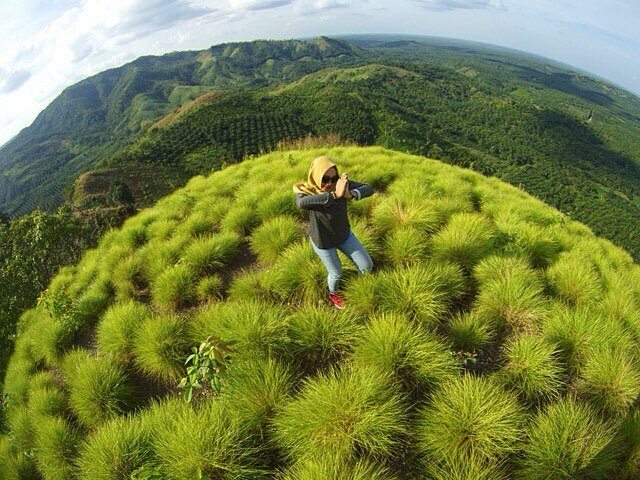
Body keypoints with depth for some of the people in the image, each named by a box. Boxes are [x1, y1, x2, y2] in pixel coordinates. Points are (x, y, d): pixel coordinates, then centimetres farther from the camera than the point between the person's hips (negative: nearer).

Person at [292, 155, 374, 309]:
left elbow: (369, 189, -28)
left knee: (367, 265, 10)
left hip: (344, 235, 3)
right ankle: (332, 293, 53)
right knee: (336, 273, 16)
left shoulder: (340, 183, -21)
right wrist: (334, 195, -61)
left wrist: (350, 194, -50)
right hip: (323, 242, -3)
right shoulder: (305, 191, -29)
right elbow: (301, 203, -54)